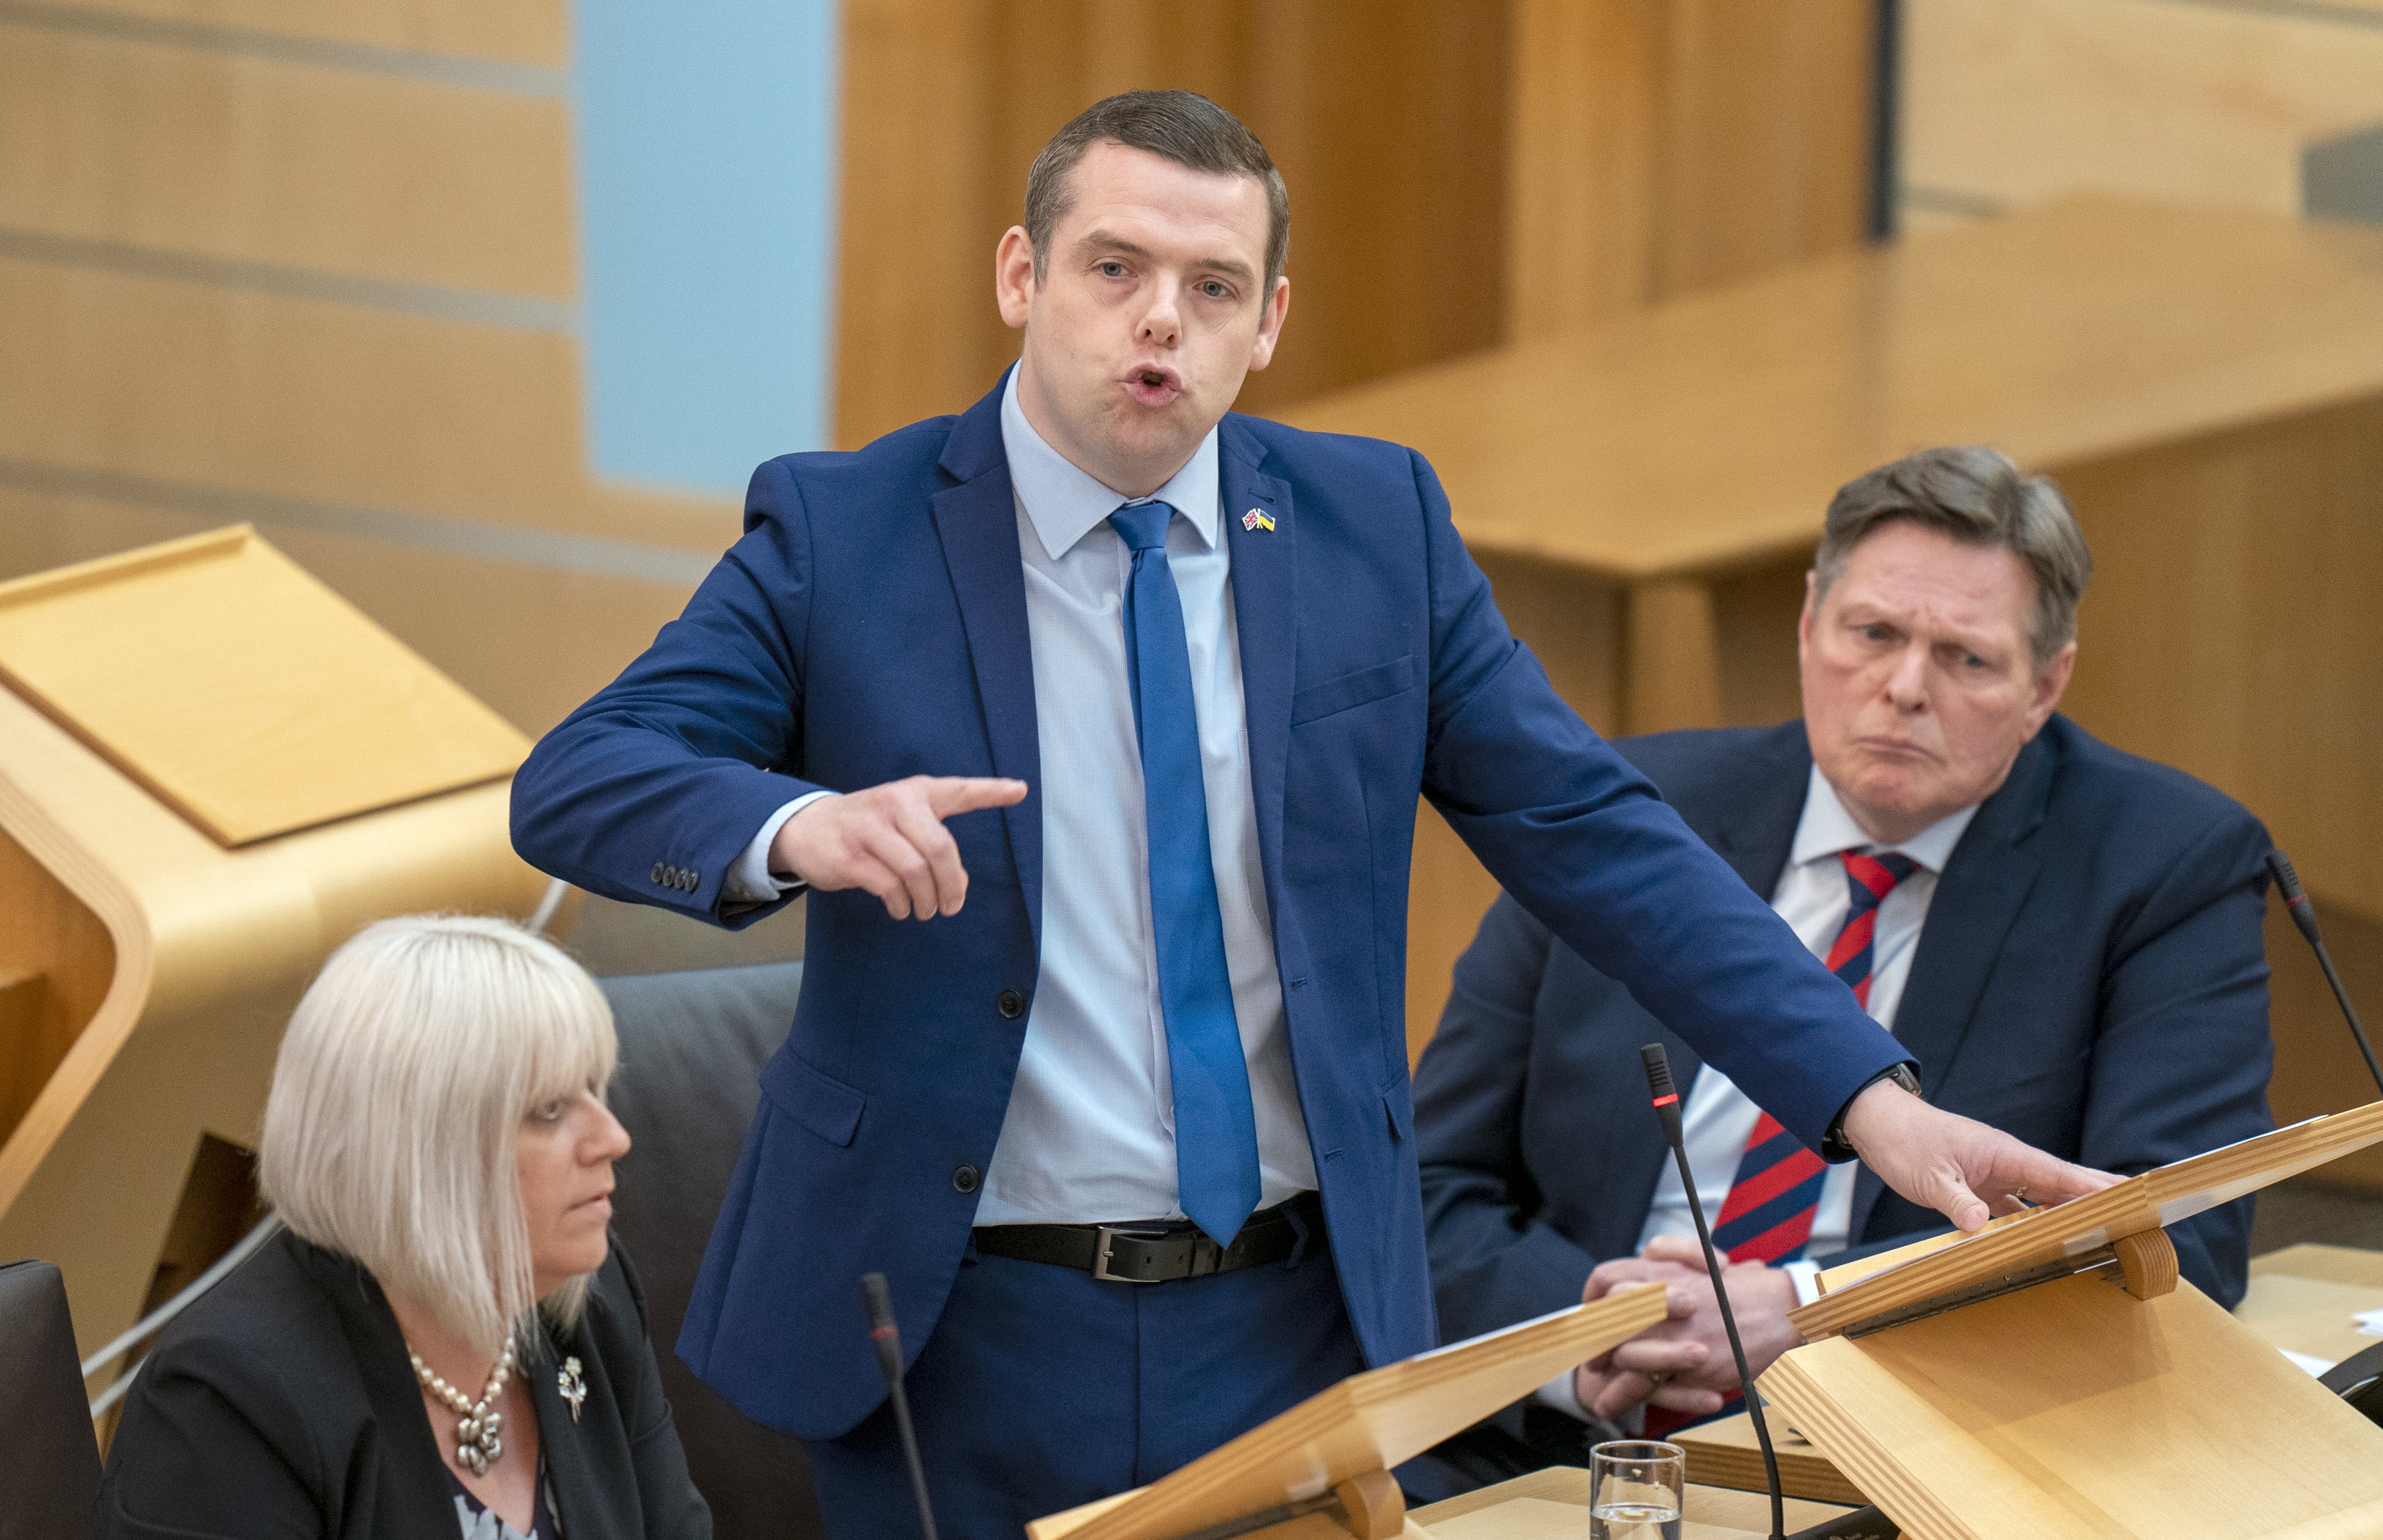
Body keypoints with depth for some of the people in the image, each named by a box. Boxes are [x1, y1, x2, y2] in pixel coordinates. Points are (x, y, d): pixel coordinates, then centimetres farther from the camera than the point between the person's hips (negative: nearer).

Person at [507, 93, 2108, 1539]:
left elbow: (1595, 833, 2)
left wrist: (1871, 1099, -9)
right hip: (964, 1340, -2)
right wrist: (797, 827, -33)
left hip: (1296, 1331, 2)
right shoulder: (838, 531, -3)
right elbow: (574, 786, -11)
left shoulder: (1376, 524, 4)